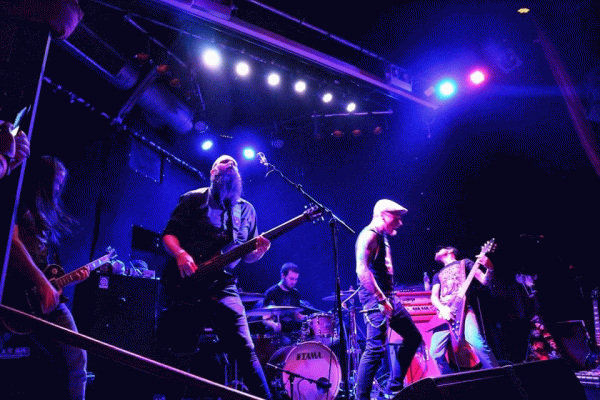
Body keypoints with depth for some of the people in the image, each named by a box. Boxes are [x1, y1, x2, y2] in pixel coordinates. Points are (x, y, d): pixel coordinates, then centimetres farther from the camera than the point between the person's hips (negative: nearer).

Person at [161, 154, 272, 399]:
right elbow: (168, 234, 1)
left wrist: (259, 250, -7)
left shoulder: (246, 209, 16)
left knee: (244, 349, -6)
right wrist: (180, 254, -20)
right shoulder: (194, 199, 7)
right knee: (182, 352, 5)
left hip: (224, 286, 2)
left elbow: (247, 256, 16)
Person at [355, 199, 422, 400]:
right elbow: (362, 270, -24)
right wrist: (381, 300, -23)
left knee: (413, 337, 16)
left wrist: (389, 298, 17)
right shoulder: (369, 235, -13)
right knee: (376, 349, -12)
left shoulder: (382, 237, 19)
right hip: (375, 298, -11)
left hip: (388, 297, 11)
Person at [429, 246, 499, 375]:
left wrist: (489, 268, -14)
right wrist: (442, 308, -6)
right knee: (435, 352, -10)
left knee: (476, 341, -28)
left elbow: (485, 280, 9)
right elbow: (434, 296, 17)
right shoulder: (438, 275, 30)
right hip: (444, 312, 4)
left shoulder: (464, 263, 20)